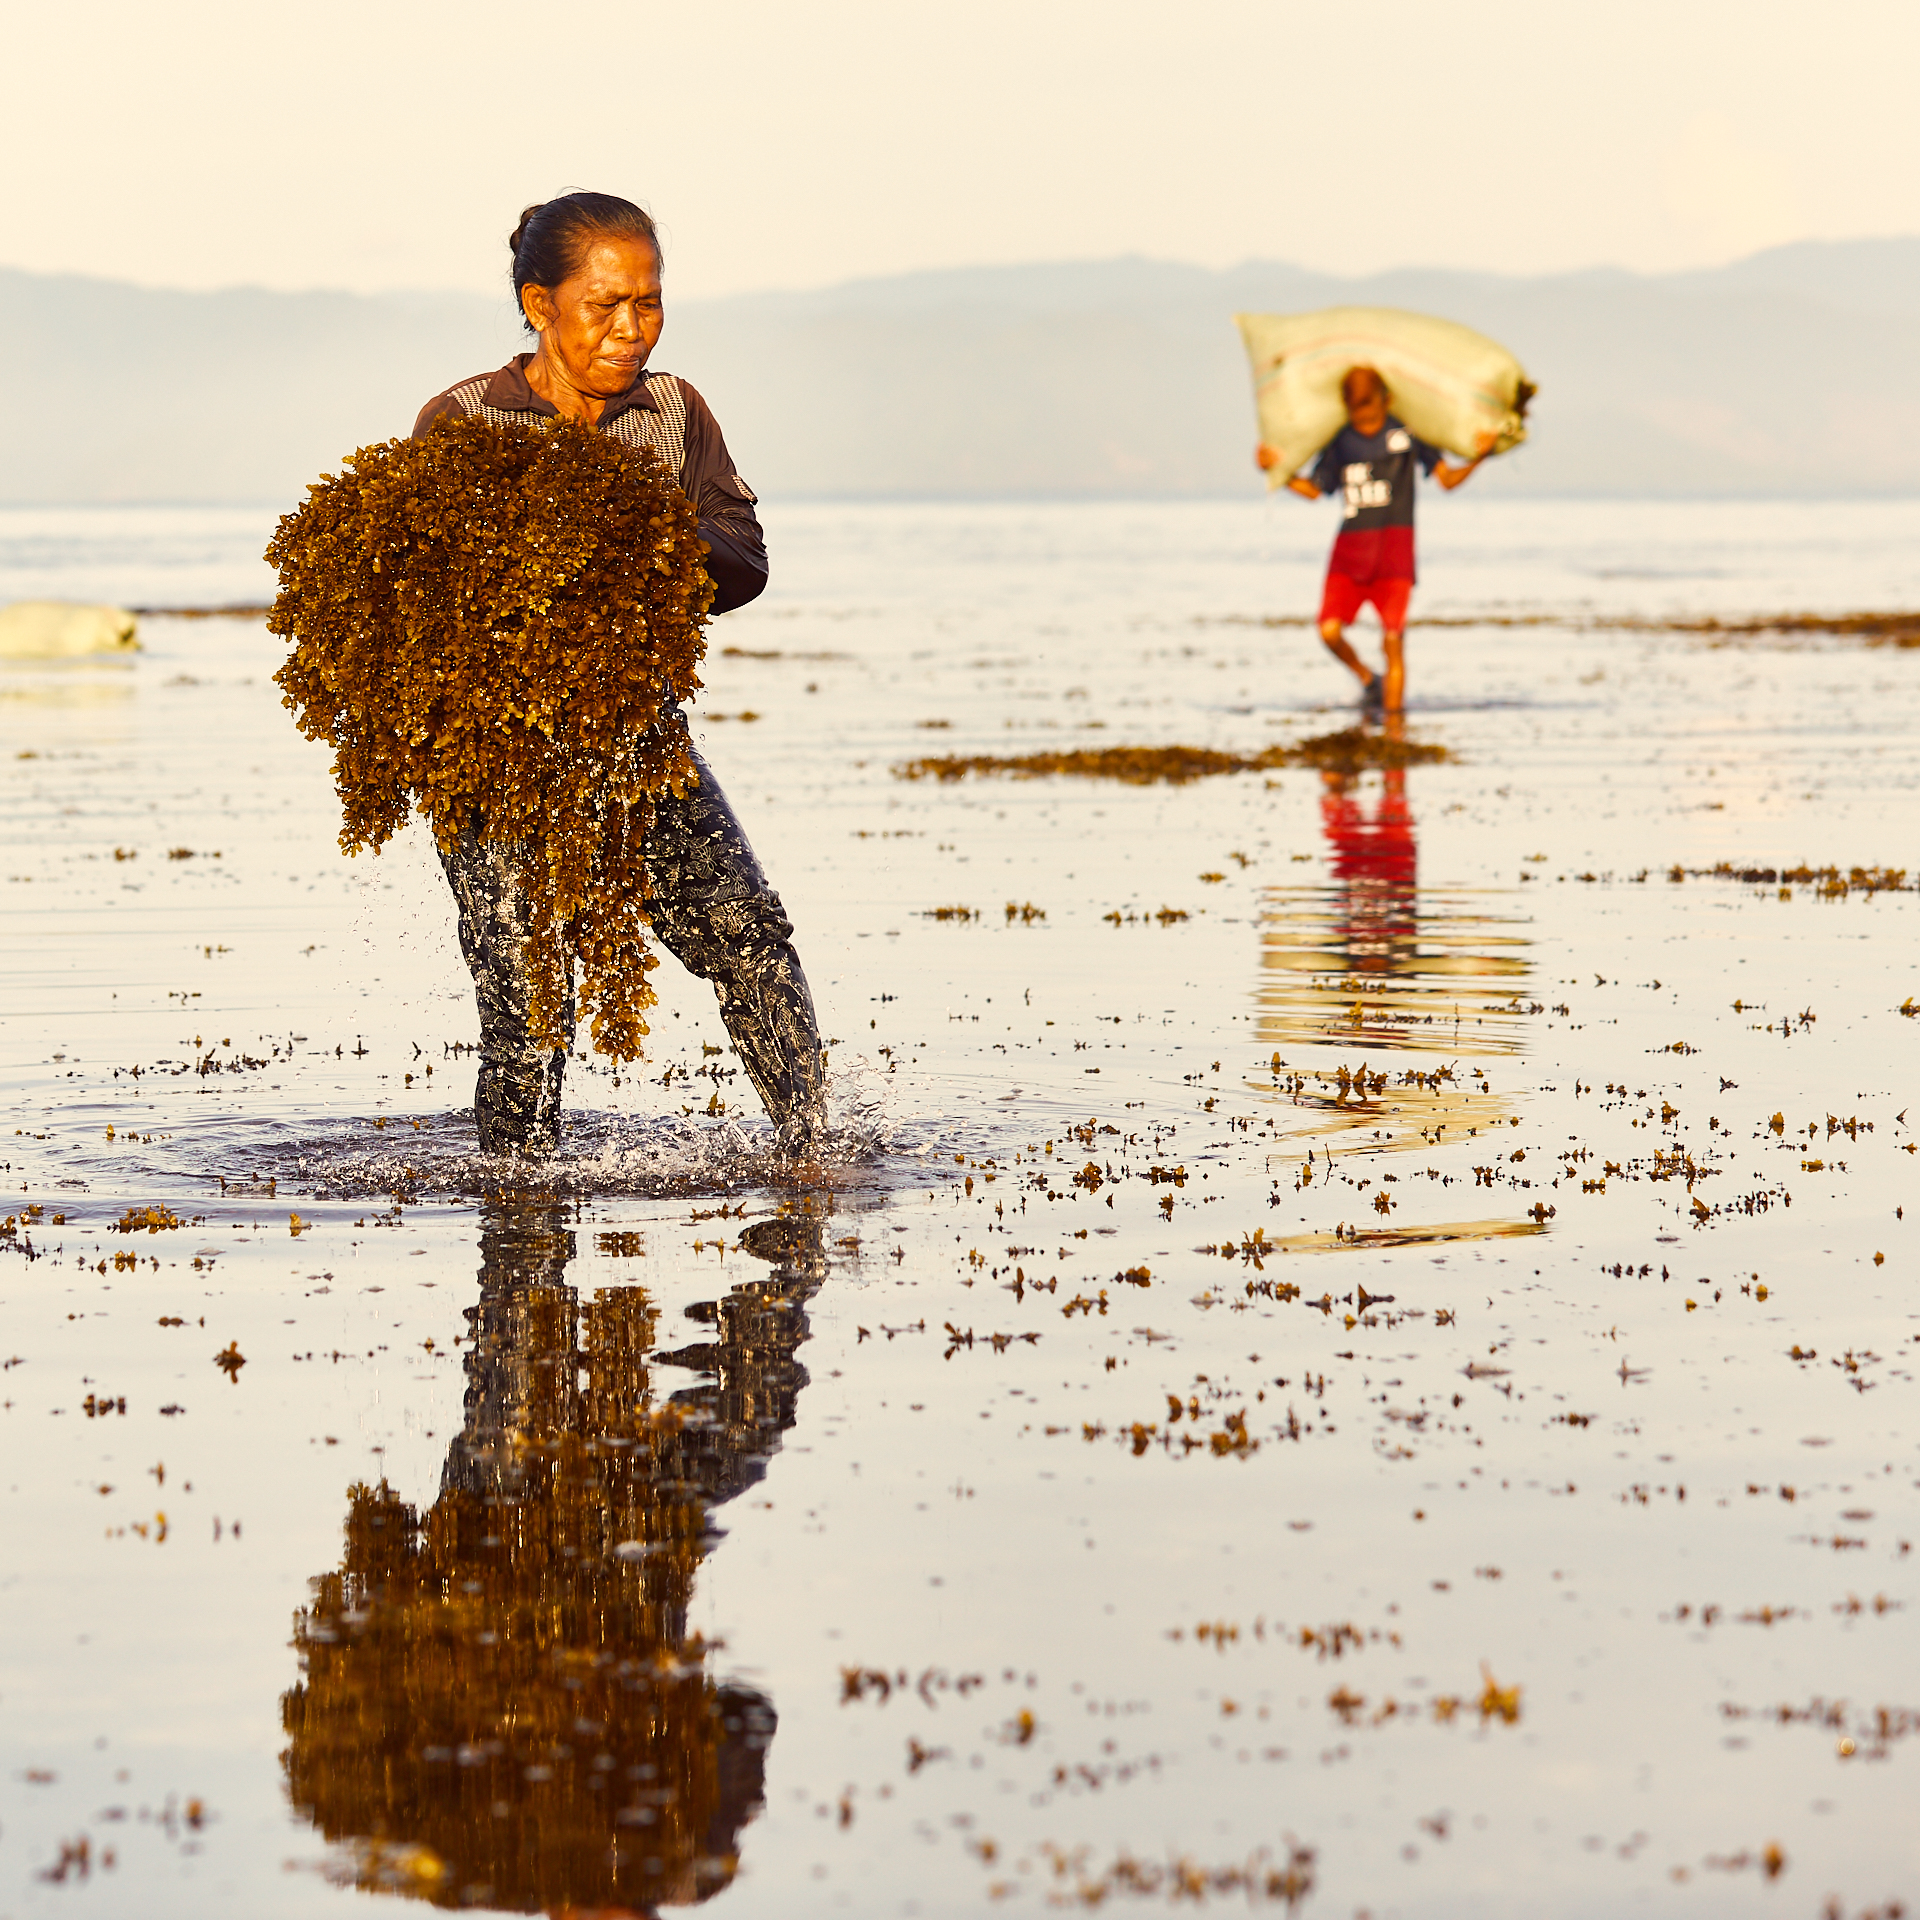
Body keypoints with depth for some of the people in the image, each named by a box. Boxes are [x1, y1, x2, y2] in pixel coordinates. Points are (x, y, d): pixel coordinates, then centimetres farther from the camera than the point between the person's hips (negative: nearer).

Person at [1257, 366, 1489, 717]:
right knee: (1330, 629, -15)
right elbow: (1314, 489, 19)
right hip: (1350, 547, 2)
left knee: (1393, 641, -8)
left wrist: (1477, 458, -14)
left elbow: (1447, 479, 3)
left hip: (1395, 549, -2)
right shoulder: (1339, 442, 8)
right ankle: (1368, 680, 14)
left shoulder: (1407, 433, 1)